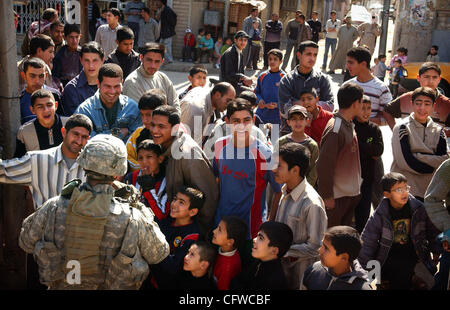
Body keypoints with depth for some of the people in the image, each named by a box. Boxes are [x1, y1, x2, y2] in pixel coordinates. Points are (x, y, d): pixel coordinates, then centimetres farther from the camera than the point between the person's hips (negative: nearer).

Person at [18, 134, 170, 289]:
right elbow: (158, 253, -5)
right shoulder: (132, 220, -24)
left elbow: (26, 242, 0)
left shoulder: (53, 208, -19)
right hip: (113, 287, -2)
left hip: (62, 286, 3)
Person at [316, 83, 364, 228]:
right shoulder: (335, 129, -21)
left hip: (351, 194, 9)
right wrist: (327, 196, -20)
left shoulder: (349, 125, 9)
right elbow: (324, 164, -23)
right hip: (337, 196, -9)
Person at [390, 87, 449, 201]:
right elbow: (405, 162, -14)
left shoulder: (438, 131, 10)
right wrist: (432, 166, -5)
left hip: (430, 192, 4)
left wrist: (418, 156, -12)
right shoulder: (402, 127, -5)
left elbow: (444, 161, -3)